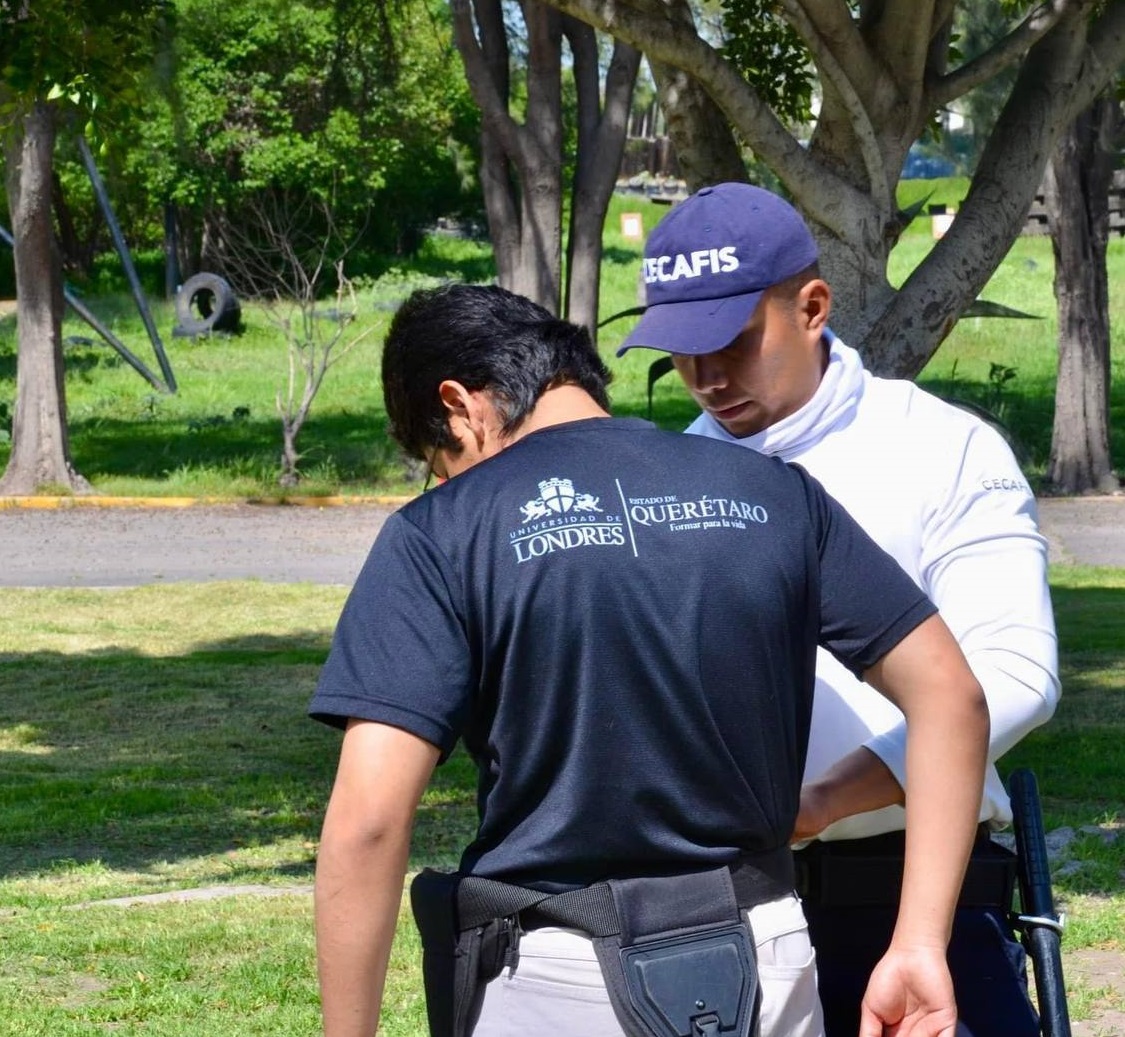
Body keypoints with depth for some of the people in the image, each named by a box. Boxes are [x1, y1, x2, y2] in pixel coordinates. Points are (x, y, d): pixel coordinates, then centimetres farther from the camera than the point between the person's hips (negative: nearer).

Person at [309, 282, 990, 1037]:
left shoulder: (442, 532, -7)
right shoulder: (770, 493, 6)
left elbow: (369, 819, -15)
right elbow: (950, 693, 3)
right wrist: (920, 946, 2)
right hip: (766, 969, 4)